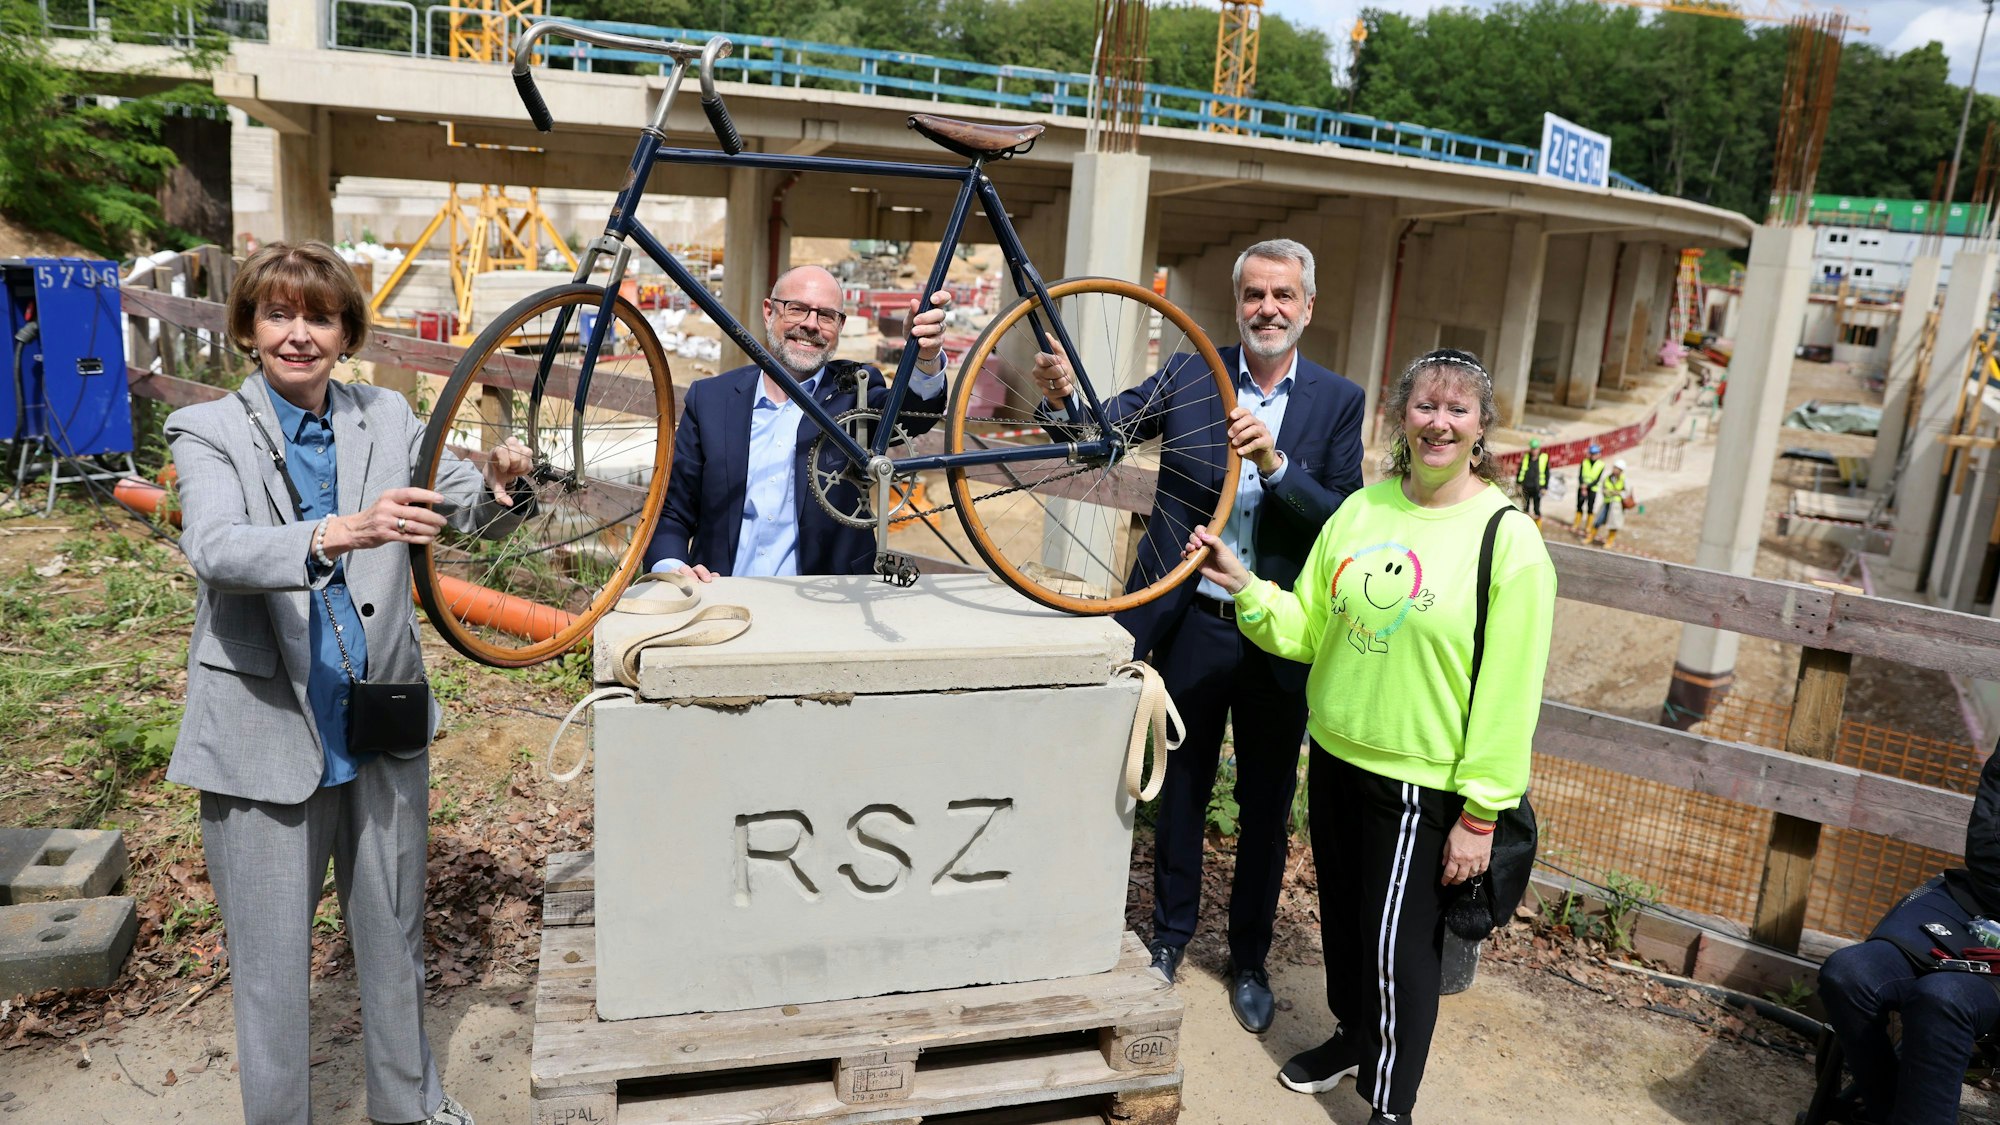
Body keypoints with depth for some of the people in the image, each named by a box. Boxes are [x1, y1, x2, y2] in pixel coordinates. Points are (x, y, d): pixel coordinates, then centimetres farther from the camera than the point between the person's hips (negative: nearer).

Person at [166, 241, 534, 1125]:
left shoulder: (386, 418, 4)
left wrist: (499, 485, -22)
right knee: (271, 969, 8)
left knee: (395, 941, 20)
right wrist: (337, 533, -44)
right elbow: (214, 548, -25)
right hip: (265, 738, -3)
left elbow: (471, 509, 2)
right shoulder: (208, 431, -7)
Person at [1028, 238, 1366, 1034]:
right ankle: (1170, 939, 35)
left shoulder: (1337, 401, -1)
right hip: (1193, 622, 0)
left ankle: (1250, 960, 32)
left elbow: (1347, 521, -8)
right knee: (1182, 791, 15)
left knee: (1266, 805, 13)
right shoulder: (1189, 374, -1)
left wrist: (1275, 465, -23)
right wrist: (1065, 396, -31)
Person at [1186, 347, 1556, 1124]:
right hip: (1336, 760, 5)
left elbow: (1509, 690, -13)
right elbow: (1307, 629, 6)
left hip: (1420, 784, -5)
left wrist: (1481, 813, -12)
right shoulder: (1361, 509, 2)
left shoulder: (1508, 539, -13)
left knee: (1397, 942, 3)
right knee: (1341, 915, 20)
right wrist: (1243, 586, -11)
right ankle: (1352, 1036, 45)